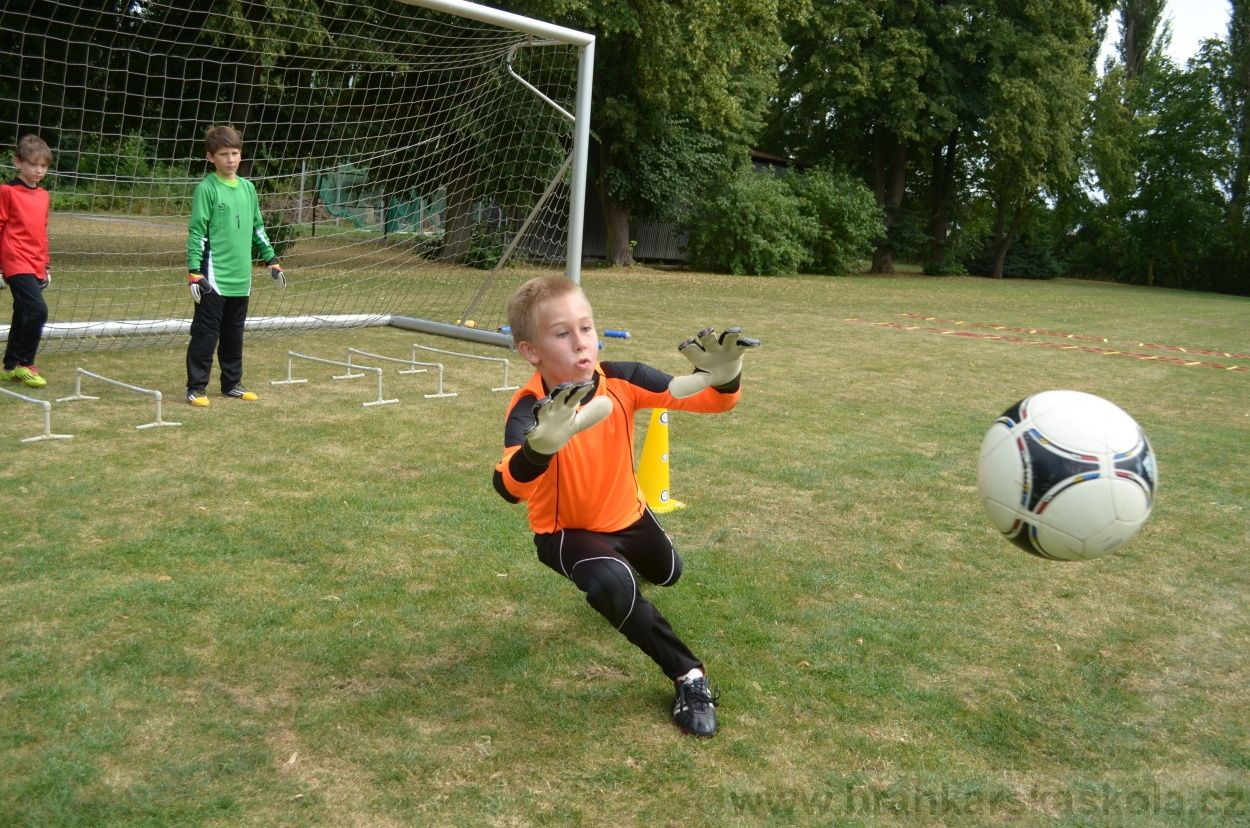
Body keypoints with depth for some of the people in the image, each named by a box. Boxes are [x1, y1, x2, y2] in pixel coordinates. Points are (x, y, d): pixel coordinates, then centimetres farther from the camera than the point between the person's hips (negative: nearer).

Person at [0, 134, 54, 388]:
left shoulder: (44, 196, 13)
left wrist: (46, 266, 20)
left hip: (36, 267, 7)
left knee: (23, 316, 12)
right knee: (38, 309, -19)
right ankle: (25, 365, -7)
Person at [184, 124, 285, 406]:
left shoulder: (248, 188, 11)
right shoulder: (206, 189, -7)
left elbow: (258, 227, 20)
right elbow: (196, 232, -9)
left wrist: (272, 260, 17)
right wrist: (194, 272, -15)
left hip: (241, 277, 6)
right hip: (214, 277, -6)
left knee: (234, 333, 14)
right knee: (205, 332, -2)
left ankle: (232, 383, 25)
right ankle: (196, 388, 5)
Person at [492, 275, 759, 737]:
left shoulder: (621, 380, -24)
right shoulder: (530, 410, -35)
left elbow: (714, 402, -23)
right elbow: (509, 488, -55)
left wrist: (722, 377, -48)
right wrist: (541, 446, -78)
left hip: (626, 512, 5)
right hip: (565, 530, -5)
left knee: (668, 575, 30)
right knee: (613, 585, -35)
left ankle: (622, 558, 66)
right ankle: (688, 676, -13)